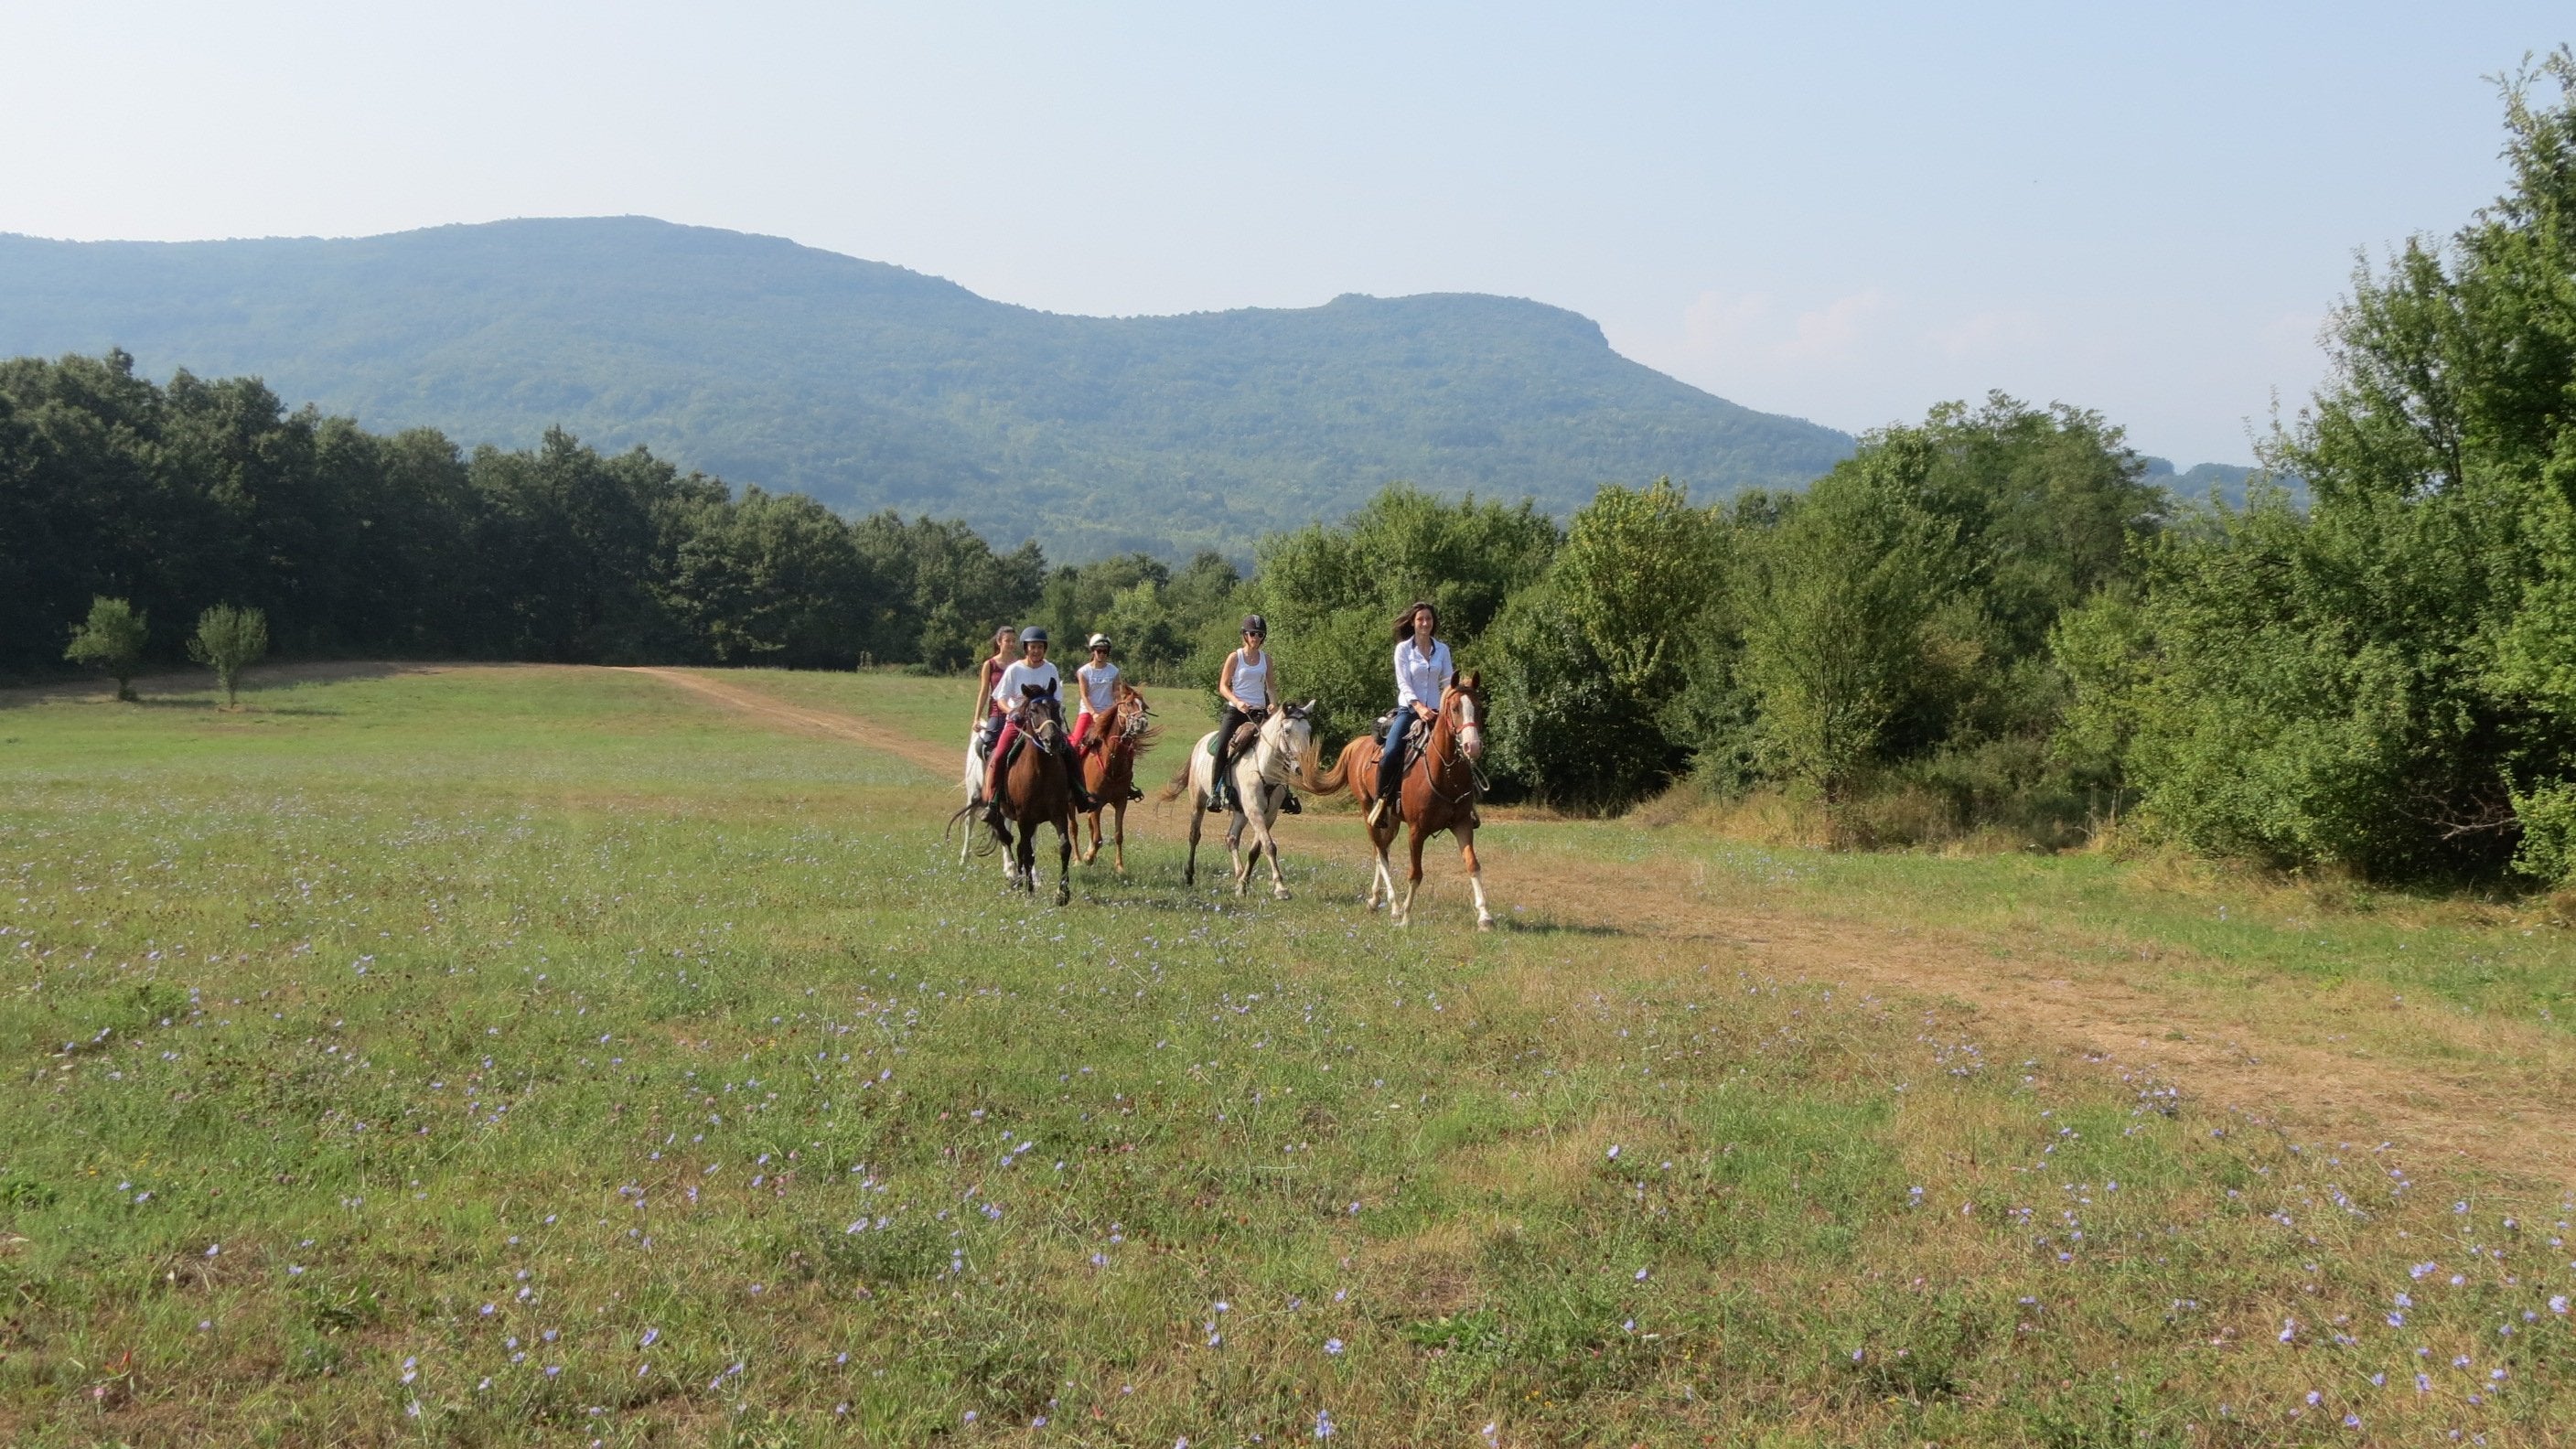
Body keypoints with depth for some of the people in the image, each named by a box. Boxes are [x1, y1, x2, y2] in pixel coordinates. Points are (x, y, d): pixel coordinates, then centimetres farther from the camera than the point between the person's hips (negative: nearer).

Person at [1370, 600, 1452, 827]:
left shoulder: (1442, 650, 9)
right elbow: (1403, 683, -8)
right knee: (1390, 753, -23)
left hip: (1435, 711, 3)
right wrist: (1419, 707, -21)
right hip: (1408, 708, -3)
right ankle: (1382, 799, -3)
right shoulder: (1403, 649, -1)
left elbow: (1448, 682, 5)